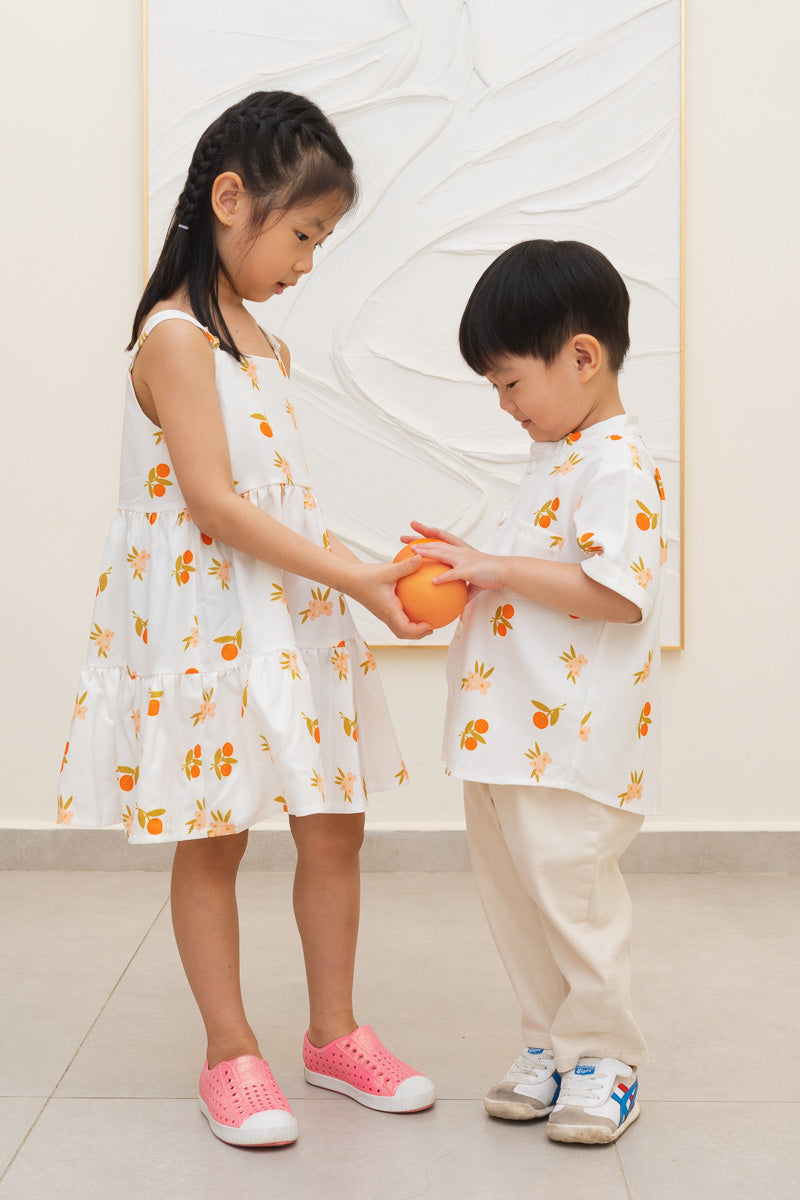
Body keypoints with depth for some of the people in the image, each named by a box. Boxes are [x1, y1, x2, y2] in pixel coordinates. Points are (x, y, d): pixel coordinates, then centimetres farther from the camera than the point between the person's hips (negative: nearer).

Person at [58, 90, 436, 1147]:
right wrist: (354, 576, -21)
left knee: (335, 826, 10)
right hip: (204, 624, -8)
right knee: (212, 843, 5)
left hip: (288, 617, 8)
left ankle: (334, 1035, 25)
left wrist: (365, 564, 6)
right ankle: (231, 1056, 18)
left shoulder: (265, 346, 14)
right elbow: (215, 504, -21)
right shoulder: (176, 338, -14)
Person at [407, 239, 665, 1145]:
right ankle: (549, 1046, 28)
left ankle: (604, 1060, 17)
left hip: (570, 741, -10)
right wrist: (472, 568, 10)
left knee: (573, 895, 0)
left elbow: (615, 593, -25)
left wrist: (501, 569, -20)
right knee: (514, 898, 15)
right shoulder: (556, 456, 17)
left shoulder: (616, 464, -15)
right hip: (504, 731, 10)